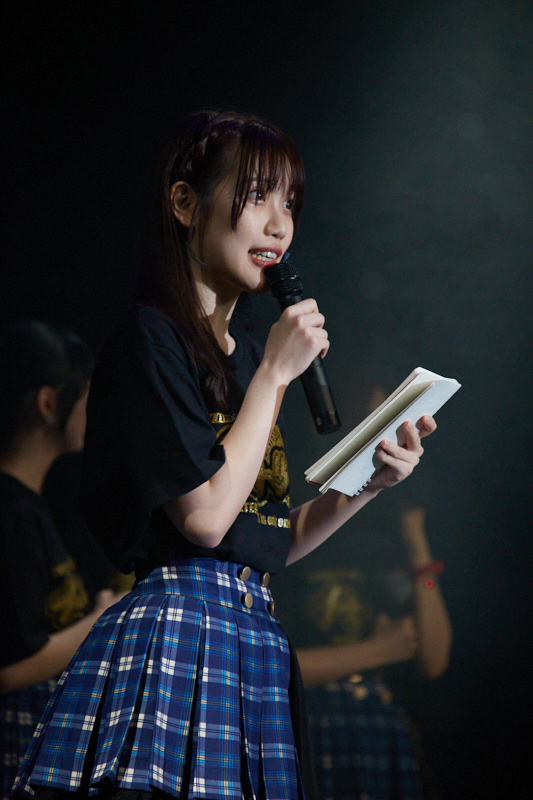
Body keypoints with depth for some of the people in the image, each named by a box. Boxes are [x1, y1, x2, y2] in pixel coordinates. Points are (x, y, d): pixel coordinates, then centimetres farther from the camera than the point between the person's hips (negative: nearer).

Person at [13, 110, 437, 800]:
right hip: (174, 632, -8)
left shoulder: (245, 357, 19)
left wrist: (368, 485, 4)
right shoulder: (150, 340, -6)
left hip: (254, 639, 8)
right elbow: (206, 516, -16)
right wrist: (275, 373, -8)